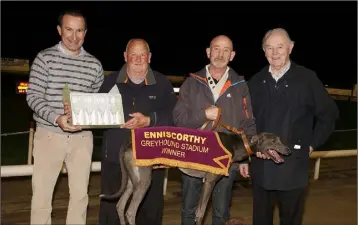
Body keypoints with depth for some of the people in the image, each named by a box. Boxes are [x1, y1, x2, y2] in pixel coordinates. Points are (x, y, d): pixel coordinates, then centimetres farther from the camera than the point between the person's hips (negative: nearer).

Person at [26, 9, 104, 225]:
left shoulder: (94, 64, 7)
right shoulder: (45, 58, -1)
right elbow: (33, 96, -6)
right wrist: (56, 118, -22)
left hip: (82, 137, 2)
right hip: (49, 135, -2)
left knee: (80, 194, 9)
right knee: (42, 194, 4)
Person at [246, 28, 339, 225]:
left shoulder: (307, 78, -6)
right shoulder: (255, 82, 4)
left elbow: (329, 114, 1)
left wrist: (312, 144, -1)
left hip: (293, 167, -2)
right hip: (261, 166, 3)